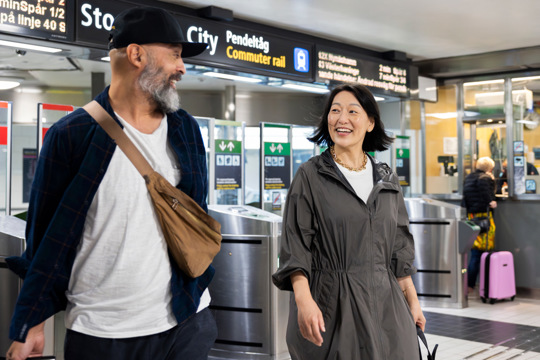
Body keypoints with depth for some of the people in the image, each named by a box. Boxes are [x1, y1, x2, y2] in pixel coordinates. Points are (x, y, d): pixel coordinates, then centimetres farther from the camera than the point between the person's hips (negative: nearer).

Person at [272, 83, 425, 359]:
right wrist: (304, 300, -21)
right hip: (331, 305, -4)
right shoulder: (310, 176, -2)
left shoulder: (387, 179, 10)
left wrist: (412, 301, 12)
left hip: (384, 304, 4)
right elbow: (296, 247, -8)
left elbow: (398, 247, 15)